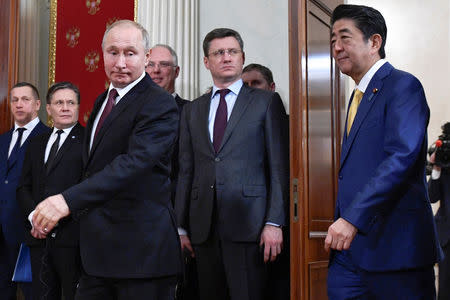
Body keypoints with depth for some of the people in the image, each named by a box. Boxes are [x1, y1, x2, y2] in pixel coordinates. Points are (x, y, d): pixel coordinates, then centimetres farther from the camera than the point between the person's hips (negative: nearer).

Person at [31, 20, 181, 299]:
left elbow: (134, 162, -27)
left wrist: (68, 200, -36)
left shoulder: (160, 104, -13)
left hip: (142, 249, -8)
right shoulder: (103, 100, 16)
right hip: (98, 246, 8)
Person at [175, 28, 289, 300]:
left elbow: (279, 167, -1)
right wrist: (181, 226, 9)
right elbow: (186, 171, 14)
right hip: (203, 227, 4)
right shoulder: (192, 110, 16)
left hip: (248, 225, -3)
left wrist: (275, 223, -10)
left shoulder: (266, 102, 5)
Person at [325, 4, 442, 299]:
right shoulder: (360, 96, 20)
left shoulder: (403, 85, -8)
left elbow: (403, 156, -22)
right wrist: (344, 223, 12)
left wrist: (353, 218, -27)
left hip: (393, 245, -8)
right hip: (350, 245, 8)